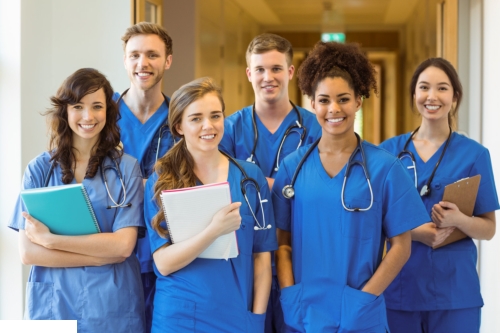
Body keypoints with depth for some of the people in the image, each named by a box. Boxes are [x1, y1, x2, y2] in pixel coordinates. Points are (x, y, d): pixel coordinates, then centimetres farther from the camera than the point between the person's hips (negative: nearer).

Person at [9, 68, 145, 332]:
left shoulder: (126, 168, -2)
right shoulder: (39, 169, 0)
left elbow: (123, 245, -11)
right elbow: (28, 252, -7)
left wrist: (50, 240, -14)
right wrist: (103, 255, -13)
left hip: (113, 308, -1)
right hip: (51, 307, 1)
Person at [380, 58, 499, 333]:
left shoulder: (474, 154, 0)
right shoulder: (388, 151, 4)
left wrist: (458, 220, -19)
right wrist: (412, 231, -14)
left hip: (454, 291, -1)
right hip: (399, 288, 1)